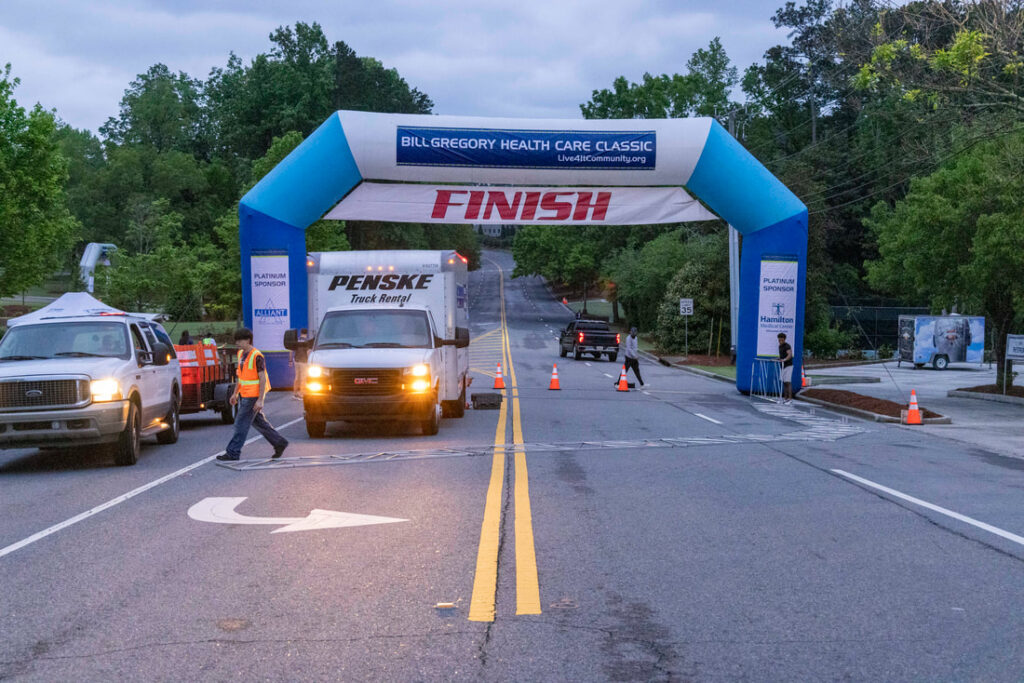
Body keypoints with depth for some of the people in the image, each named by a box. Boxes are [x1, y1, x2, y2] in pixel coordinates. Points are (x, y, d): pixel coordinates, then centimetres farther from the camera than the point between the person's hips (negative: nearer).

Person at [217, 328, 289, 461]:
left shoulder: (256, 356, -17)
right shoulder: (241, 354, 10)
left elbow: (263, 379, -18)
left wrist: (260, 400, -20)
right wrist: (235, 393, 18)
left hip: (253, 396, -9)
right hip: (244, 395, 9)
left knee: (241, 424, -5)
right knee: (259, 422, 15)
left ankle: (233, 452, 1)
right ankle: (279, 443, 24)